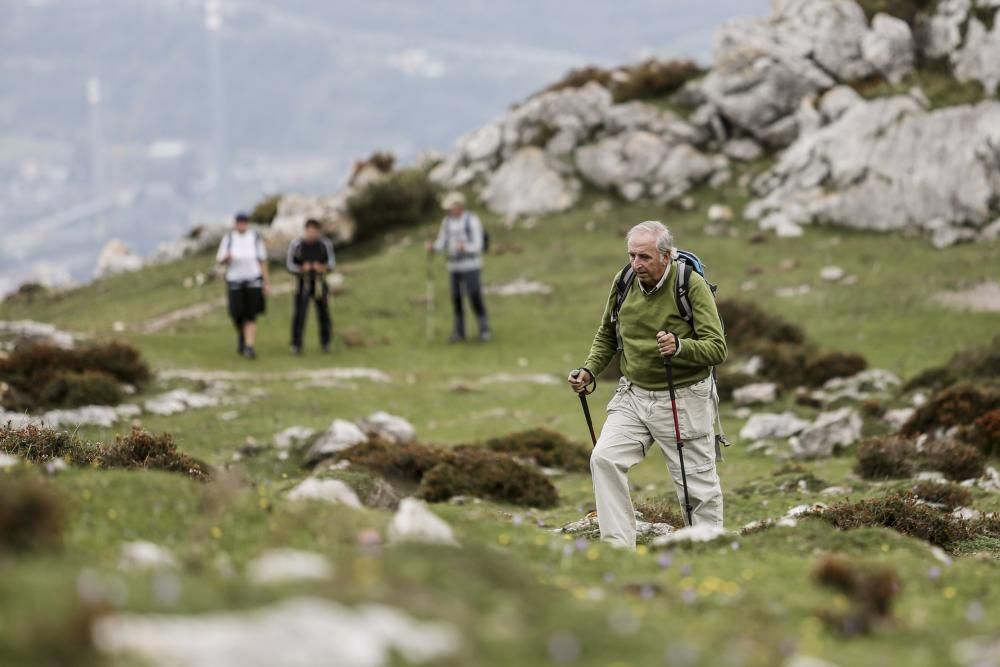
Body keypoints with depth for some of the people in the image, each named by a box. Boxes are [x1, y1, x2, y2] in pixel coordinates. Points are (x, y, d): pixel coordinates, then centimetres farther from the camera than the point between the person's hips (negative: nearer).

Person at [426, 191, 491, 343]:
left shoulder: (472, 221, -14)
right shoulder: (447, 222, 5)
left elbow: (477, 246, -18)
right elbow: (441, 245, 4)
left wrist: (464, 247, -40)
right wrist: (432, 247, -20)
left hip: (471, 266, -5)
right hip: (454, 267, 5)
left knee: (475, 299, -9)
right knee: (456, 300, 5)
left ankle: (485, 331, 3)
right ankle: (459, 333, 14)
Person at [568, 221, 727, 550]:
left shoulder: (692, 285, -17)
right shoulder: (624, 282, -1)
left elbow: (717, 348, -21)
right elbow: (607, 336, 16)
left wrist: (680, 346, -39)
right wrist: (589, 370, 0)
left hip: (683, 400, -5)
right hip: (633, 395, 5)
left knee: (698, 484, 3)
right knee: (604, 458, -14)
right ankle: (618, 547, -11)